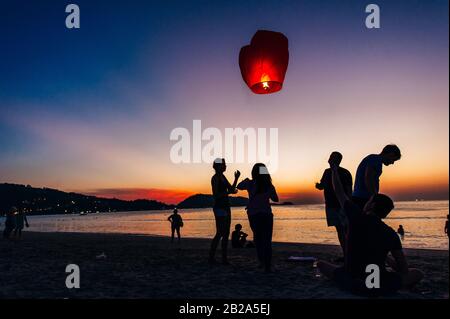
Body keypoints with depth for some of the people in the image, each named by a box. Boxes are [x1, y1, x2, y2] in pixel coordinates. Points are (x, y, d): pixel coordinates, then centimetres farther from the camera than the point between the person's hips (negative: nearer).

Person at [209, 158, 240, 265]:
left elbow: (231, 189, 17)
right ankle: (211, 257, 2)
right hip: (219, 207, -9)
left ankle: (224, 258, 11)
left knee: (226, 233, 7)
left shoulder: (223, 177, 15)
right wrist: (229, 192, -19)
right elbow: (215, 195, -17)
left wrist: (236, 178, 7)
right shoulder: (215, 178, -11)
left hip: (226, 207, 9)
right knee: (220, 233, -7)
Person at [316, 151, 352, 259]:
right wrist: (318, 185, -4)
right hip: (331, 205, 6)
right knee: (339, 230, 8)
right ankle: (345, 254, 14)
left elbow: (349, 191, -7)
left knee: (346, 230, -10)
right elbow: (322, 186, 20)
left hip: (342, 205, -6)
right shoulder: (327, 172, 12)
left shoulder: (345, 173, -5)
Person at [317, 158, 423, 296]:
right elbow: (404, 270, 3)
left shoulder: (357, 217, -6)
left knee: (321, 264, 24)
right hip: (379, 287, 1)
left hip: (351, 282, -1)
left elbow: (339, 192, 10)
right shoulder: (391, 234, -1)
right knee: (418, 273, 23)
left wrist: (334, 170, 24)